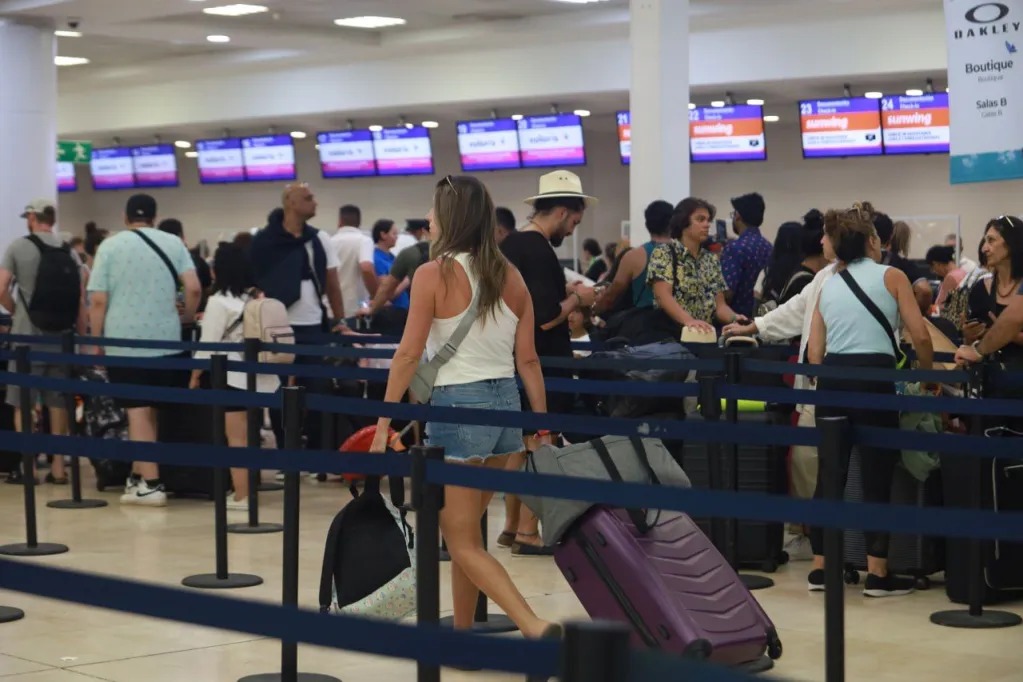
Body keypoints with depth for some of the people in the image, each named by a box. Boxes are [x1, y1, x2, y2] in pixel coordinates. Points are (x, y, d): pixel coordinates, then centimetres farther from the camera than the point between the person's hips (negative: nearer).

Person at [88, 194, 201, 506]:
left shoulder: (110, 246, 2)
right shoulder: (173, 243, 7)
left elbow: (98, 300, -4)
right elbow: (193, 289, -3)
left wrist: (97, 342, 5)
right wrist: (186, 318, 14)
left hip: (124, 341, -2)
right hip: (165, 340, 3)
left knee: (138, 410, -3)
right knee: (152, 409, 12)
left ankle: (151, 484, -6)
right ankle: (138, 474, 17)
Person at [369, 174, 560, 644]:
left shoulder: (434, 274, -10)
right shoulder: (510, 276, 5)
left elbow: (410, 353, -12)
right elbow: (528, 359, 5)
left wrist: (384, 422, -8)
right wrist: (542, 425, 11)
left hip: (457, 406, -6)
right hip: (506, 404, 6)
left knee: (463, 544, 1)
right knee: (465, 531, 21)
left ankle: (536, 629, -15)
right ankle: (462, 632, 29)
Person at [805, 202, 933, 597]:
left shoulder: (827, 286, 16)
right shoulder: (891, 276, 2)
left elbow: (814, 351, 11)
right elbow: (920, 336, -4)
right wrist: (928, 375, 12)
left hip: (831, 378, 5)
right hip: (874, 378, -5)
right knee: (878, 475, 0)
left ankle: (820, 568, 15)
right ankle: (877, 574, 1)